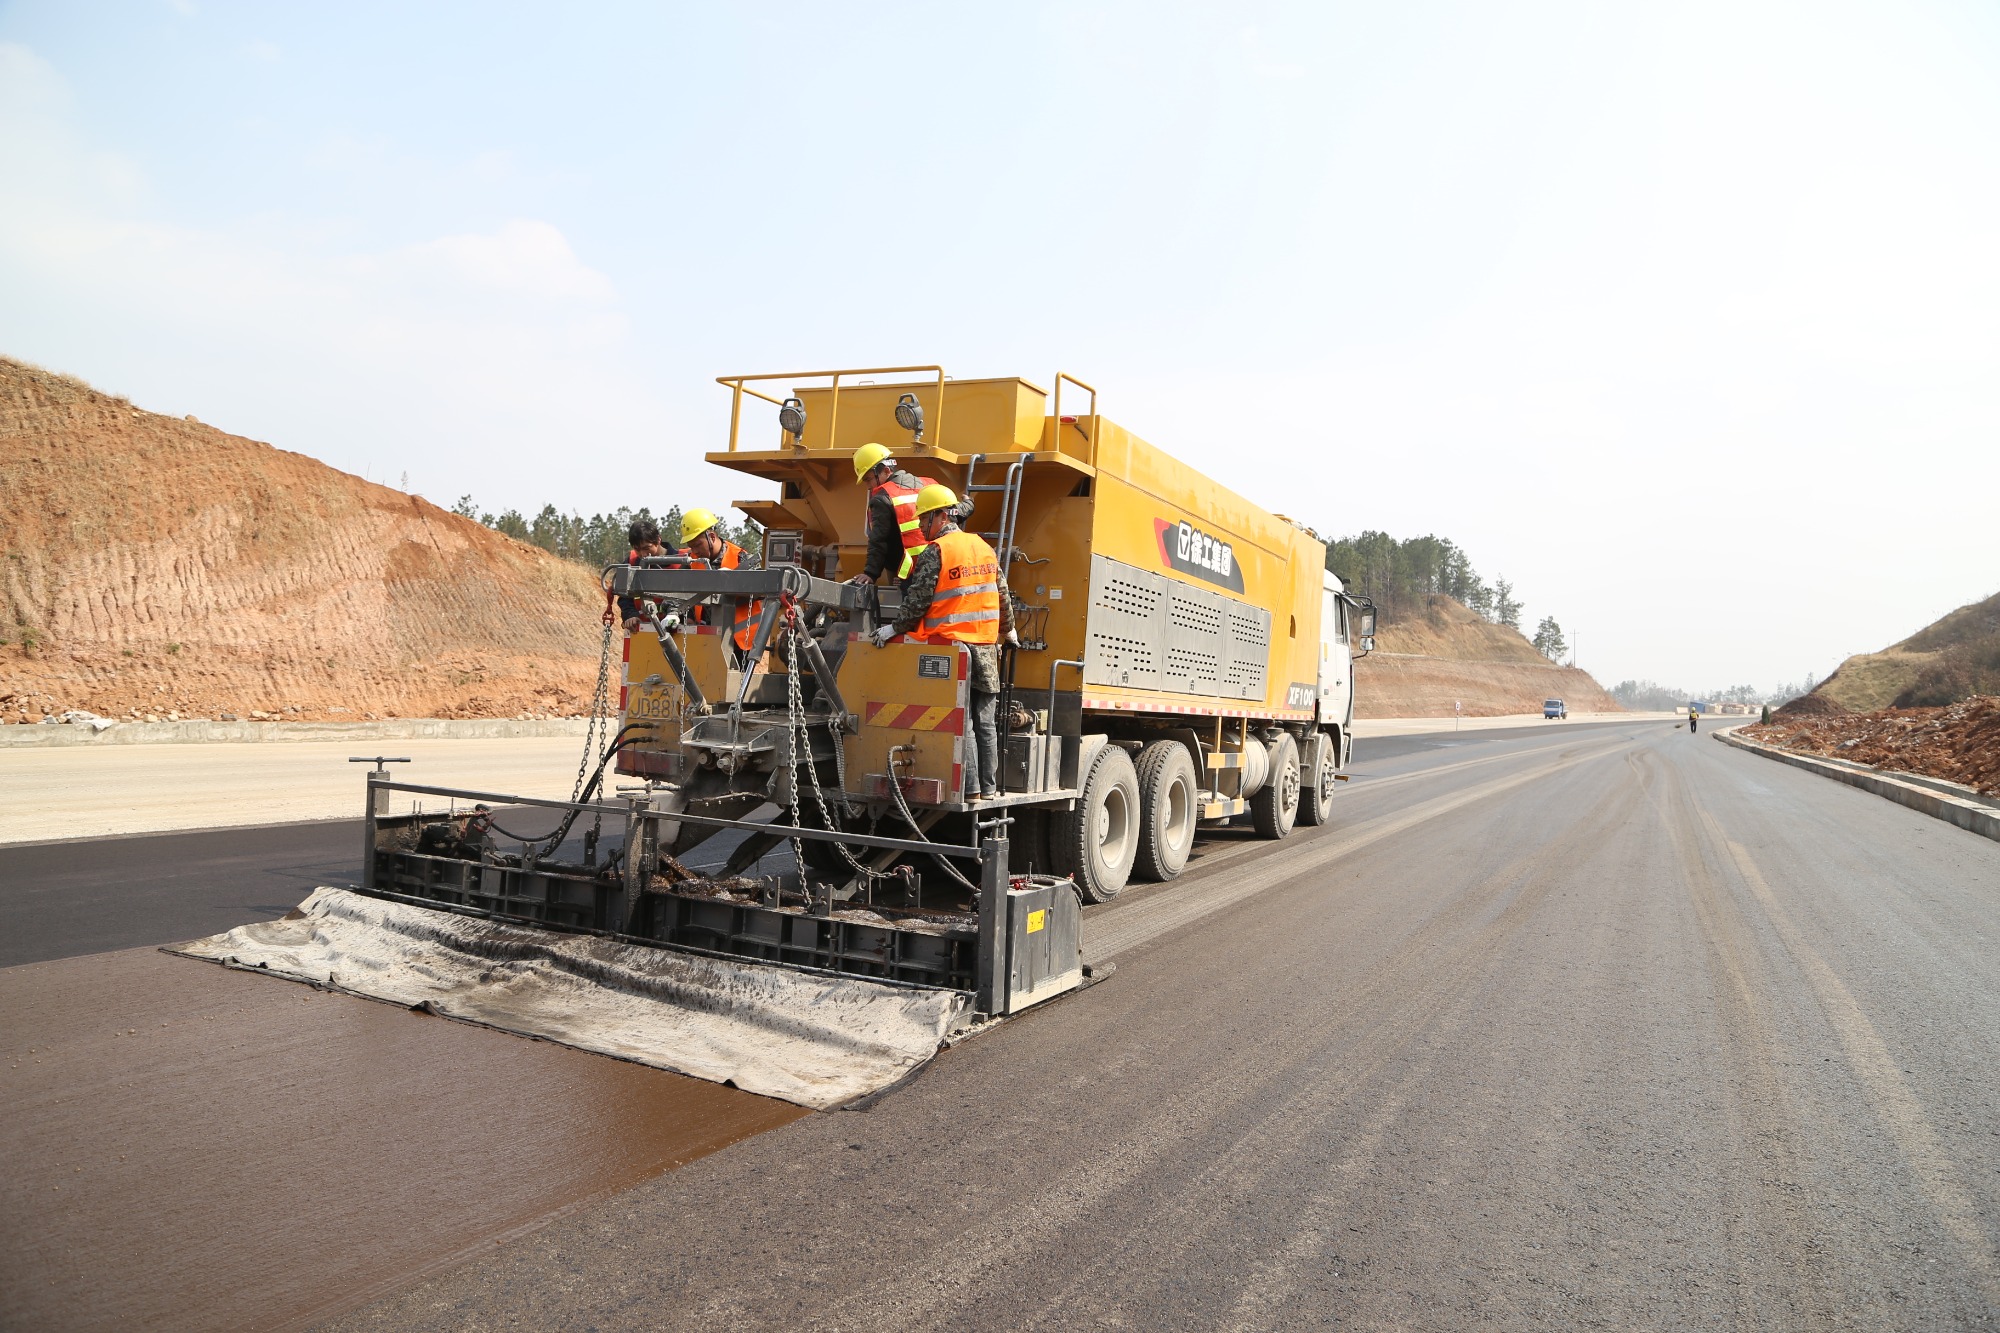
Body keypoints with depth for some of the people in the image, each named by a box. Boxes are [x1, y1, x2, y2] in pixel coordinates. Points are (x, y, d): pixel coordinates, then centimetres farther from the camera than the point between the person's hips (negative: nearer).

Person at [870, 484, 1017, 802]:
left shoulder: (935, 552, -9)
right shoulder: (983, 547, 13)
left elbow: (917, 603, -11)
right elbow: (1002, 597, 18)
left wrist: (894, 629, 2)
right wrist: (1009, 631, 31)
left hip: (950, 645, -6)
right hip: (986, 645, 6)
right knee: (985, 723, 9)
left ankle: (970, 788, -3)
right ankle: (988, 787, 13)